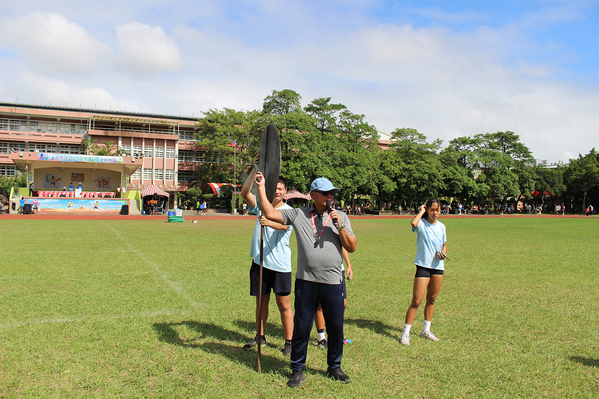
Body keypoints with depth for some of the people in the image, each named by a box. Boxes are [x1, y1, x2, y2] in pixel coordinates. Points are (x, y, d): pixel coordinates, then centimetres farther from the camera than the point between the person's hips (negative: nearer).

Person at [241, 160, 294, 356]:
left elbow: (283, 225, -26)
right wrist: (255, 170, -15)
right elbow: (245, 192, -8)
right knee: (261, 301, 17)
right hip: (259, 262, 4)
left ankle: (289, 342, 14)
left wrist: (269, 222, -48)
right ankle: (260, 336, 33)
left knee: (284, 305, 2)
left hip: (280, 266, -4)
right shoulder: (261, 205, 6)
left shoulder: (289, 211, -5)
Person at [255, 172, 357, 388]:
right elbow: (270, 213, 2)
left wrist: (339, 226, -11)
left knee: (336, 328, 11)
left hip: (333, 282, 1)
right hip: (306, 281, -1)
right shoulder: (298, 214, 4)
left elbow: (352, 247, 2)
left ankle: (334, 367, 32)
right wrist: (261, 187, 2)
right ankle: (297, 370, 24)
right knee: (301, 327, 6)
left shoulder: (340, 217, 6)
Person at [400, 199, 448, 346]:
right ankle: (406, 333, 2)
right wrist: (421, 211, -15)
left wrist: (443, 253, -1)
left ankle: (426, 330, 31)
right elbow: (413, 223, -33)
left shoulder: (442, 226, 10)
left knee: (431, 299, 15)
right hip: (423, 266, -6)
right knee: (416, 301, -7)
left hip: (438, 267, 6)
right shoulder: (421, 223, -8)